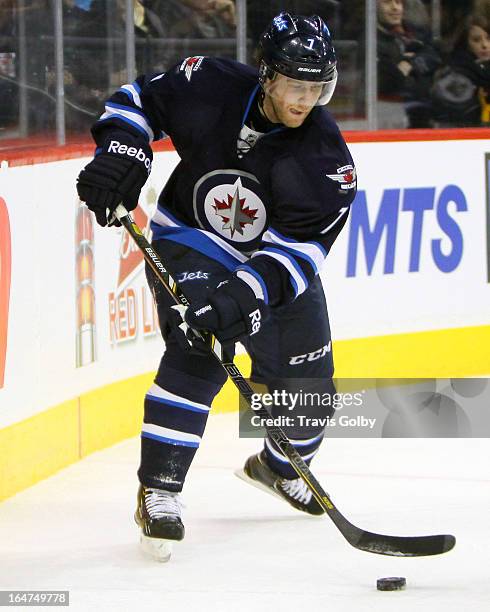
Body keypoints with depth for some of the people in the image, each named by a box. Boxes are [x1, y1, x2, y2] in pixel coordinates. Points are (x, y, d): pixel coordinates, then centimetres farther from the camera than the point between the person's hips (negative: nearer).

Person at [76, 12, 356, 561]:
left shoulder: (326, 159, -24)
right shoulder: (210, 86, -22)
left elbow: (296, 250, -30)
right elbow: (139, 100, -4)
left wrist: (241, 295, -44)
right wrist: (122, 149, -24)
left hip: (277, 265, 3)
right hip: (191, 243, -3)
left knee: (308, 383, 8)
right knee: (198, 351, -28)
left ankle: (279, 466, 42)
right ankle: (158, 490, -25)